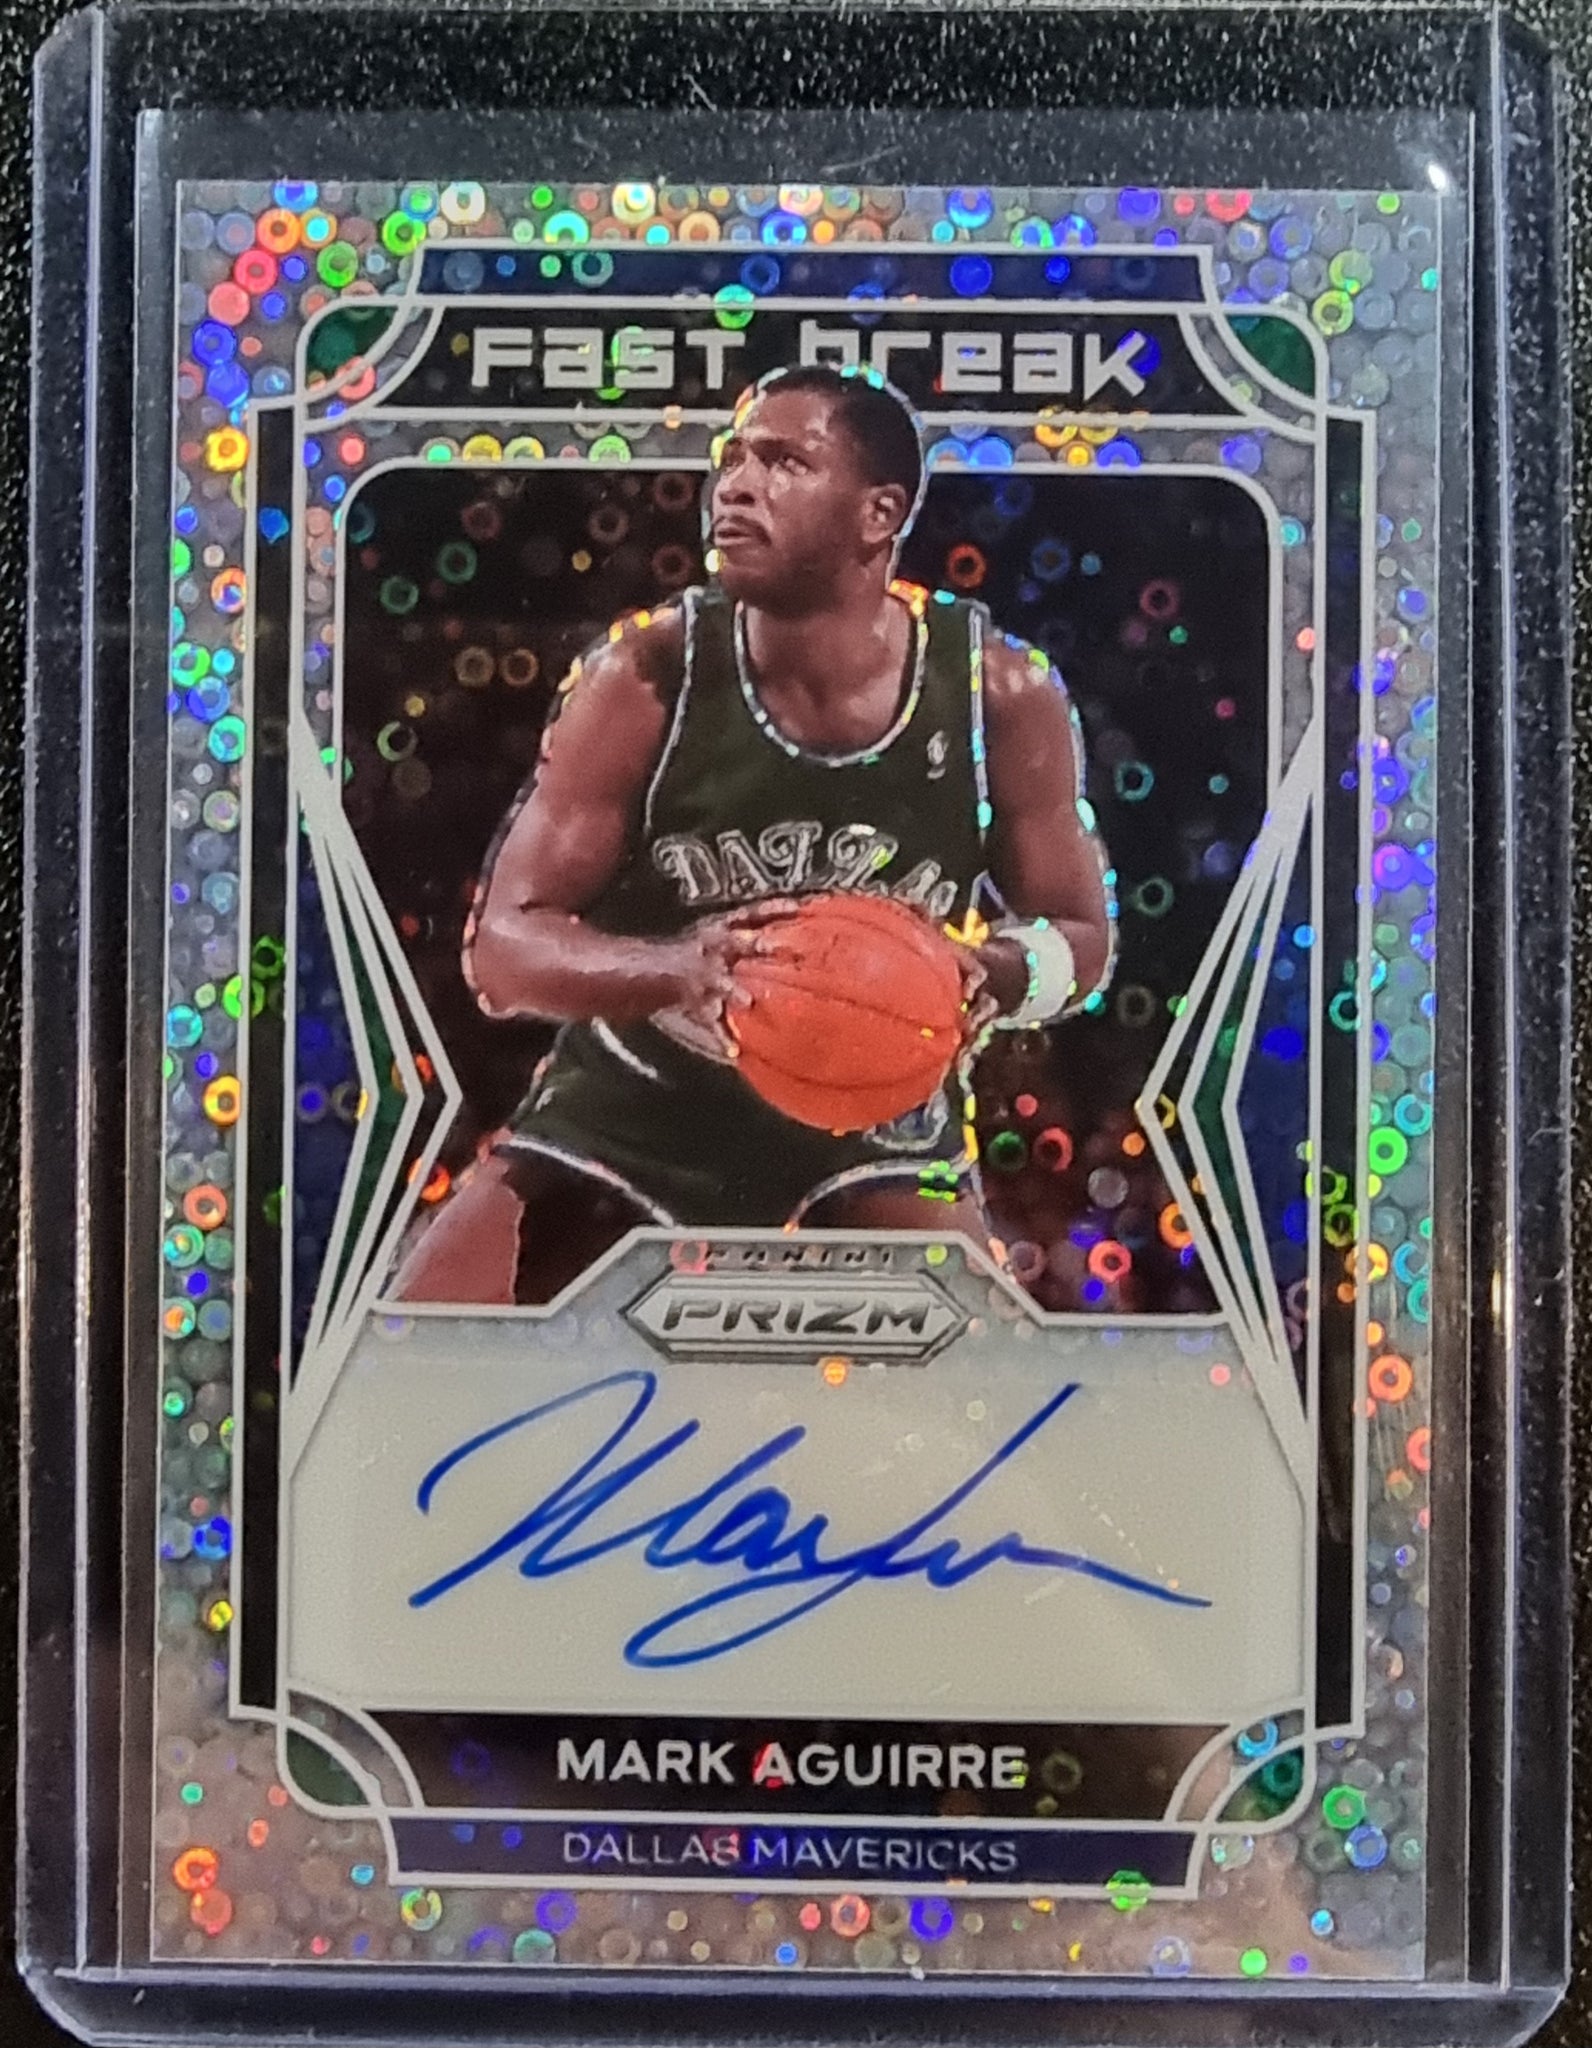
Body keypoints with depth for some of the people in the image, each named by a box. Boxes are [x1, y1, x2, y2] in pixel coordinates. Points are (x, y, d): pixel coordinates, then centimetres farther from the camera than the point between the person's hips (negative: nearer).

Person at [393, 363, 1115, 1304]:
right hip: (637, 1094, 0)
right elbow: (503, 942, -17)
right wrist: (678, 968, -38)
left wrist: (993, 974, -27)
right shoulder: (645, 676, -18)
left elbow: (1081, 938, -2)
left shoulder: (1004, 693, -15)